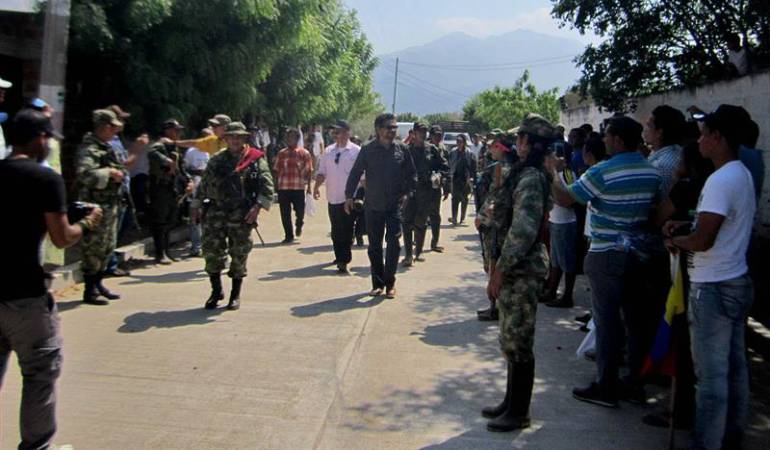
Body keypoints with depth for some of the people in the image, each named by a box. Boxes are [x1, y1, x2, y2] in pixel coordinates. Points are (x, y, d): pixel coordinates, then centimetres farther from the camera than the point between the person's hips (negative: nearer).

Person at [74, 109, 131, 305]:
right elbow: (85, 174, -32)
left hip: (110, 205, 10)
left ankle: (98, 285, 29)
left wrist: (120, 171, 14)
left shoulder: (106, 148, 16)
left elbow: (119, 167, 32)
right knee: (94, 249, -3)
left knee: (108, 247, 17)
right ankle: (90, 291, 6)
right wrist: (109, 173, -24)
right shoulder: (88, 149, -16)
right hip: (95, 206, -10)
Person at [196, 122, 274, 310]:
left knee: (239, 254, 4)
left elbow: (267, 185, -7)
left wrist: (258, 206, -17)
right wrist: (198, 206, 11)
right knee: (212, 251, 0)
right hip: (215, 212, 3)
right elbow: (204, 184, 16)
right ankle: (216, 290, 18)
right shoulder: (216, 160, 10)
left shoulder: (256, 159, 1)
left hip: (241, 215, -2)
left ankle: (235, 295, 18)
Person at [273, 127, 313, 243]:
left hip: (299, 187, -2)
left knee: (300, 211, 1)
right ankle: (288, 236, 16)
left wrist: (308, 185, -4)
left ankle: (299, 225, 35)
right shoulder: (281, 153, 10)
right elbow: (277, 170, 12)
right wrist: (276, 185, 7)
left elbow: (309, 171, 1)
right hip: (283, 187, 2)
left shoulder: (304, 153, 2)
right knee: (285, 213, 4)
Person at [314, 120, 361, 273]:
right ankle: (340, 256, 31)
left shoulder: (356, 151, -7)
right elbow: (322, 171, 12)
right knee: (336, 231, 15)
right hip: (332, 198, 5)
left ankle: (343, 261, -1)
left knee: (346, 231, -4)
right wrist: (317, 186, -4)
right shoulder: (328, 151, 9)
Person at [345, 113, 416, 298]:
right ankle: (378, 283, 20)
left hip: (395, 205, 0)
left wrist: (406, 193, -2)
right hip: (373, 205, 0)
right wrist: (349, 196, -5)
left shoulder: (402, 150, 2)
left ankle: (390, 283, 8)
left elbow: (412, 174, 9)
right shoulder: (367, 150, -1)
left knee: (394, 244, -6)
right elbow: (355, 173, 1)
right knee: (374, 246, 7)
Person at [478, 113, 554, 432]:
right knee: (511, 339, 18)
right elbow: (490, 216, 16)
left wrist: (500, 271, -21)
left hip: (523, 269, -10)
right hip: (513, 266, 10)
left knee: (518, 341, 1)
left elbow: (523, 231, -24)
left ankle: (519, 413, 14)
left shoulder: (530, 178, -18)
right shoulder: (522, 173, 13)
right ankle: (511, 402, 32)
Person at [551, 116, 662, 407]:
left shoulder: (602, 172, -16)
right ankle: (637, 381, 24)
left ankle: (606, 388, 7)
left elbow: (565, 199, -12)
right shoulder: (652, 172, 5)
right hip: (637, 253, 7)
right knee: (635, 318, 13)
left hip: (606, 255, -6)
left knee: (607, 320, 0)